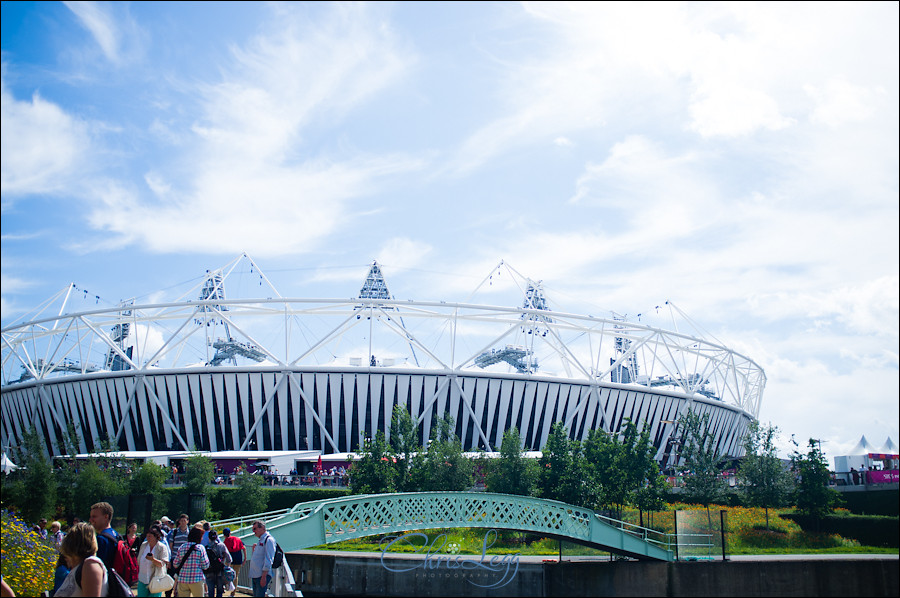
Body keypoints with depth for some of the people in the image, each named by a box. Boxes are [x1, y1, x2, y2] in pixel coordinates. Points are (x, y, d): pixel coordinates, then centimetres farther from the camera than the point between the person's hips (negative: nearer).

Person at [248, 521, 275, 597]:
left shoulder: (269, 540, -11)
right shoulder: (260, 541, 18)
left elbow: (268, 560, -18)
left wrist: (264, 576, -21)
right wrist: (254, 550, 12)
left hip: (262, 575, -9)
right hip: (254, 575, 9)